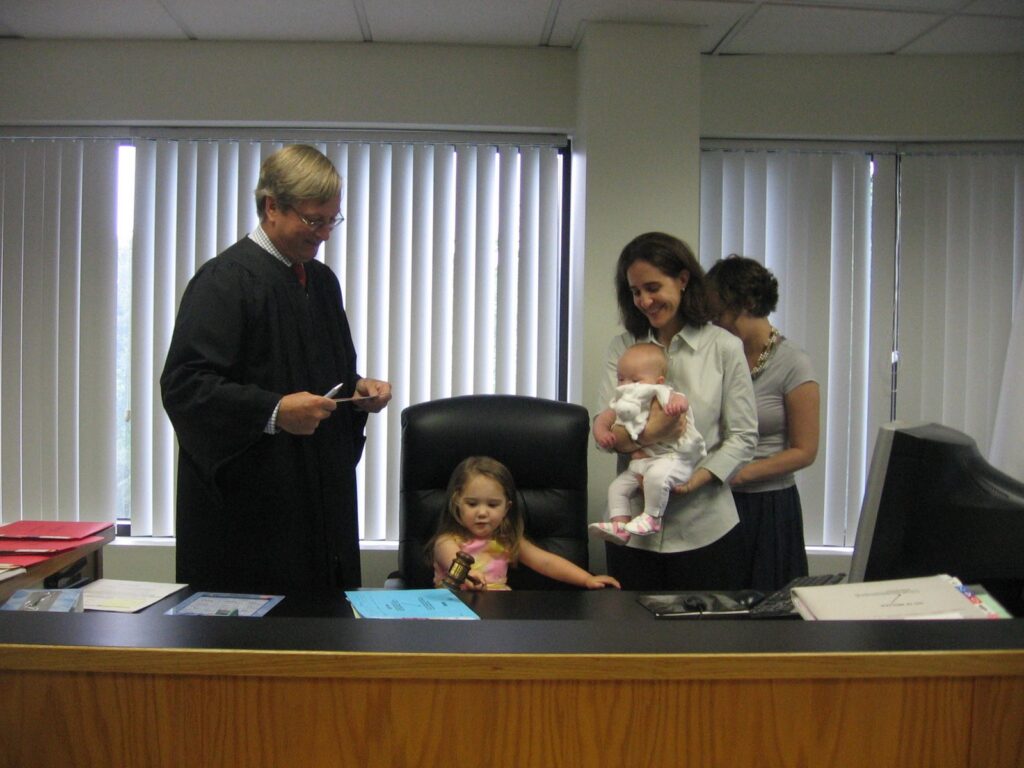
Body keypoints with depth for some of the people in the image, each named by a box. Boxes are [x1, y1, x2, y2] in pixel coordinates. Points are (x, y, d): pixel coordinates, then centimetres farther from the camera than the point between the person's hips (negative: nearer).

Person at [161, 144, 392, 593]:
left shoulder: (321, 280, 15)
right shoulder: (225, 279, -11)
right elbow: (183, 383, -18)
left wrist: (358, 388, 5)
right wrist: (274, 411, -26)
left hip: (321, 497, 8)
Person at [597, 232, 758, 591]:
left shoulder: (724, 347, -1)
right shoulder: (622, 348, 7)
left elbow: (743, 436, -3)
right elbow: (604, 433, -1)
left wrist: (695, 480, -18)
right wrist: (645, 434, -22)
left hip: (703, 529, -2)